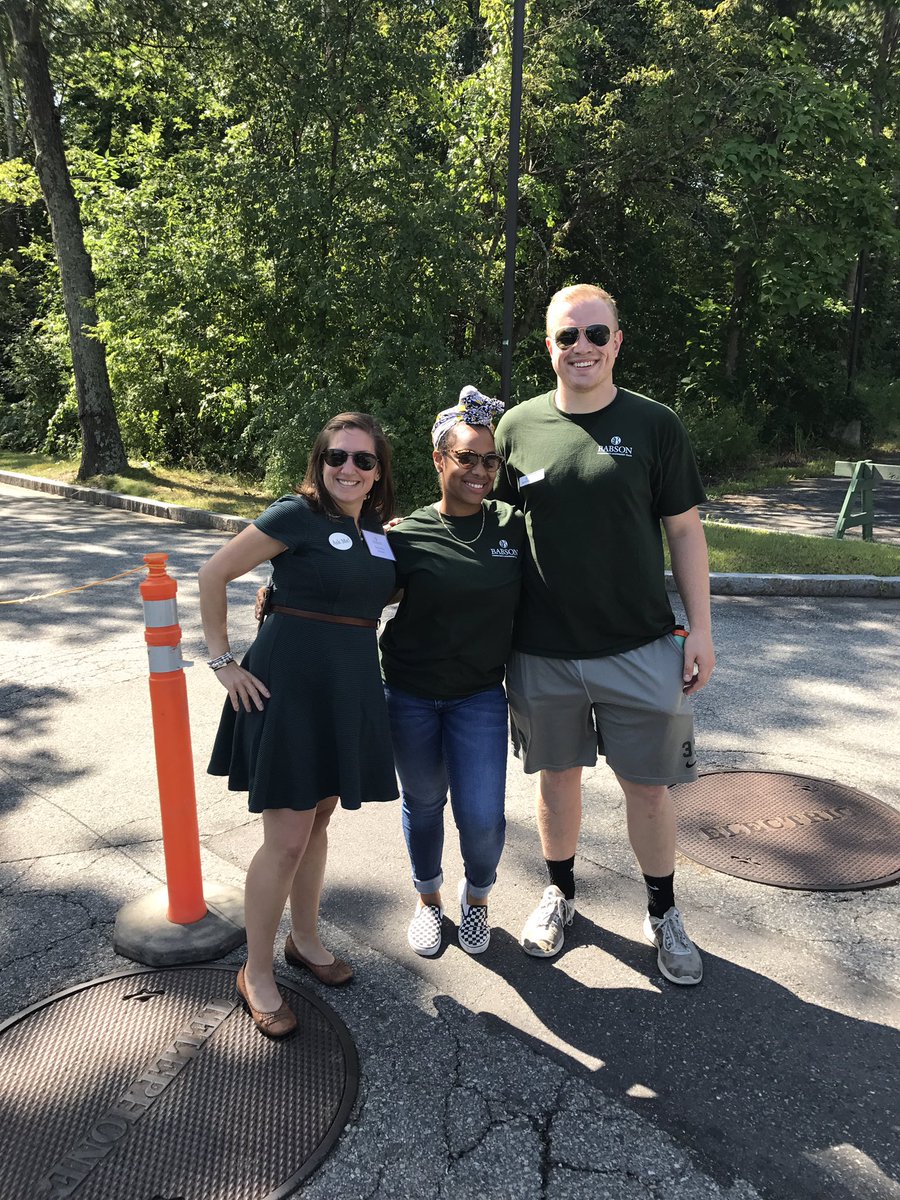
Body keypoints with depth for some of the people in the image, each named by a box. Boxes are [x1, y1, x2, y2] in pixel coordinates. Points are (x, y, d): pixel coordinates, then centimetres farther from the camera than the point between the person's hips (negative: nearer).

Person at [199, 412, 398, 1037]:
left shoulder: (379, 529, 7)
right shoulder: (296, 515, -11)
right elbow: (214, 573, -8)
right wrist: (223, 661, -10)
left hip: (353, 688, 6)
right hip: (291, 685, -6)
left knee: (319, 818, 19)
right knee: (287, 838, -2)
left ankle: (305, 939, 38)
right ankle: (257, 973, 19)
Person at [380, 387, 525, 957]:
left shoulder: (514, 525, -5)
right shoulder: (408, 535, -9)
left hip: (480, 694, 0)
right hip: (410, 694, 0)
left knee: (482, 815, -5)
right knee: (423, 802, 15)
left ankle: (477, 897, 30)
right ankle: (429, 899, 43)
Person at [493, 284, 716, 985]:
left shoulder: (654, 425, -2)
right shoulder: (519, 427, 2)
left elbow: (684, 531, 2)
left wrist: (701, 630, -2)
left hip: (639, 646, -1)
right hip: (542, 651, 1)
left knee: (647, 787, 10)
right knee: (559, 776, 16)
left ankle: (663, 914, 33)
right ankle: (560, 894, 39)